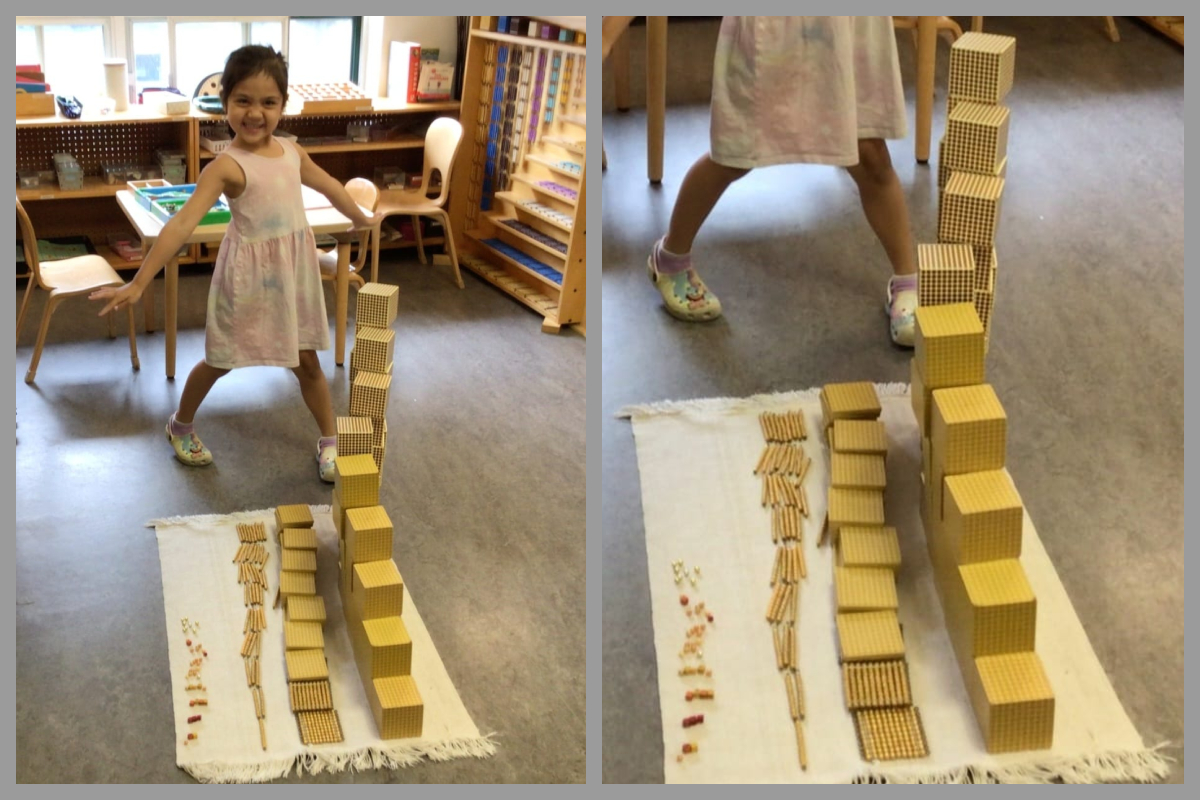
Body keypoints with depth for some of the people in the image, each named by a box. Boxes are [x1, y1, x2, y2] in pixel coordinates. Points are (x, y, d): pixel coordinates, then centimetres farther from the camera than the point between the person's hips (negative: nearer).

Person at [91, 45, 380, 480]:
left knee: (307, 361, 12)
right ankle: (181, 425, 38)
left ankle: (330, 441, 26)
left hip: (294, 270, 5)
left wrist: (361, 218, 36)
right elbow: (182, 223, -28)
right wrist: (138, 283, -34)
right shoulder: (227, 165, -20)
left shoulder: (291, 151, -1)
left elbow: (328, 185, 19)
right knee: (220, 360, 14)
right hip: (250, 274, -4)